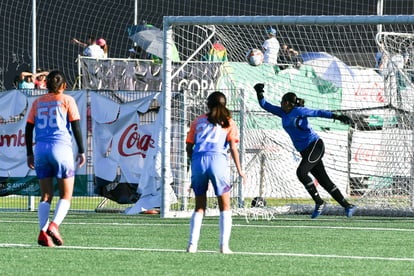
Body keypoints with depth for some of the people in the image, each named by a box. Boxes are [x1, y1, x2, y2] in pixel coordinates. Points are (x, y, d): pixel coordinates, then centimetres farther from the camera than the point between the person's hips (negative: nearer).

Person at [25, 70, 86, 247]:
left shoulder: (38, 103, 13)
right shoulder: (66, 100, 2)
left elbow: (28, 128, 11)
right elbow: (76, 126, -3)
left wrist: (29, 153, 16)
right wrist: (81, 151, 1)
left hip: (41, 148, 4)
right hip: (61, 147, -4)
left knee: (46, 196, 8)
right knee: (66, 195, 3)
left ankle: (43, 232, -8)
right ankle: (54, 226, -19)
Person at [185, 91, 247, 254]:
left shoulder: (198, 121, 19)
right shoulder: (228, 122, 12)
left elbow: (189, 147, 13)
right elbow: (233, 148, 3)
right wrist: (239, 170, 5)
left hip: (198, 161, 2)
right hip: (218, 159, -2)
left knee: (199, 207, 12)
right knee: (225, 207, 7)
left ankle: (192, 244, 1)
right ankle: (224, 245, -4)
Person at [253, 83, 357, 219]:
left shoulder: (298, 111, -8)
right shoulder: (283, 113, 14)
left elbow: (319, 113, -11)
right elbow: (265, 105, 19)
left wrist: (337, 117, -19)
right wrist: (259, 94, 4)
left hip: (315, 145, -8)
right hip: (305, 151, 8)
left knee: (301, 172, -23)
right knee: (324, 180, 3)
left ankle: (319, 203, -15)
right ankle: (347, 206, 5)